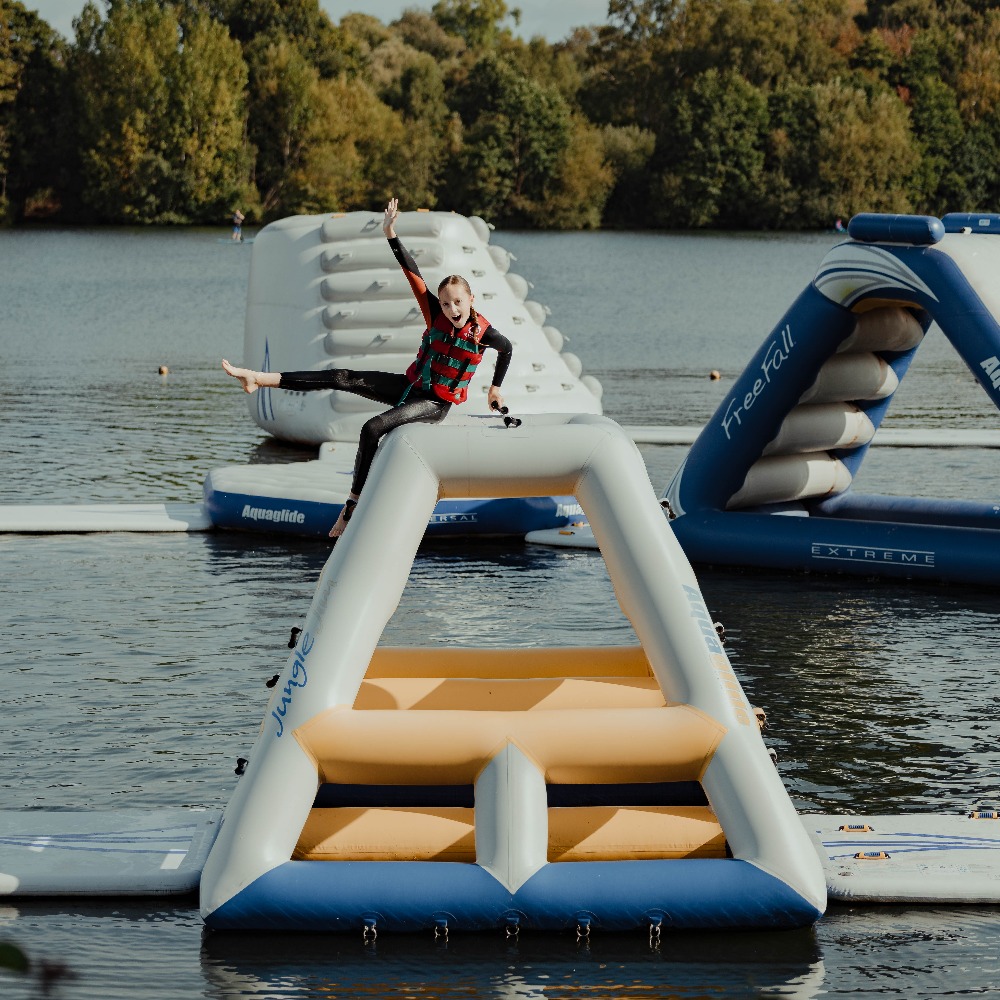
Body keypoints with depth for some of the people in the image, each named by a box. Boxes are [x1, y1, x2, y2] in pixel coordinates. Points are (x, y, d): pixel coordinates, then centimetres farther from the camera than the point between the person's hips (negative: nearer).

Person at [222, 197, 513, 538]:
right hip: (410, 386, 5)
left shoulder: (482, 331, -14)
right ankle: (260, 379, -16)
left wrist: (495, 389, 16)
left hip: (436, 405, -5)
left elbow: (507, 348, 7)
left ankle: (352, 507, -25)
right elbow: (414, 276, -11)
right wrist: (391, 236, -21)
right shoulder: (436, 316, -6)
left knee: (373, 429, -29)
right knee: (344, 378, -11)